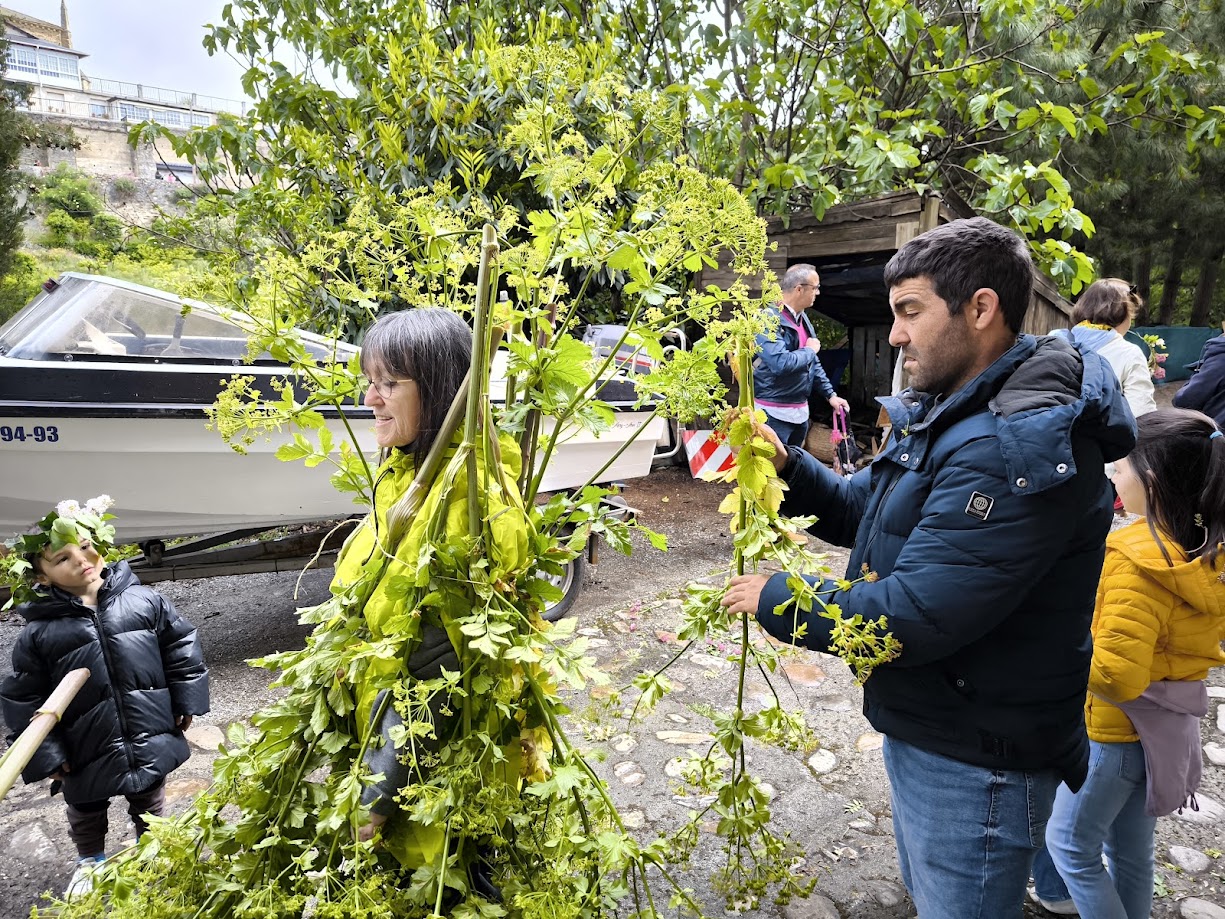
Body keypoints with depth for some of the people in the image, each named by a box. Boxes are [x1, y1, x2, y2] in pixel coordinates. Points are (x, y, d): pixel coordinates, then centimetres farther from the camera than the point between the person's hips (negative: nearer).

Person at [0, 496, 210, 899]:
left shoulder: (144, 601, -11)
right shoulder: (38, 632, -14)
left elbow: (181, 647, -1)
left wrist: (187, 701, 0)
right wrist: (46, 756, -8)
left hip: (151, 740, 1)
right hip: (88, 753, 0)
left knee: (149, 805, 25)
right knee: (87, 815, 26)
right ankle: (89, 861, 54)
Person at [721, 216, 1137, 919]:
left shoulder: (1019, 447, -29)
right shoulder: (948, 415, 5)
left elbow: (913, 616, -32)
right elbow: (861, 512, 10)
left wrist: (775, 599, -19)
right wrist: (787, 466, -8)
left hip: (975, 763, -10)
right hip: (921, 729, 10)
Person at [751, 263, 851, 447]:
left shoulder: (802, 319, 11)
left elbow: (813, 363, 19)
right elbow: (781, 363, -31)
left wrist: (830, 394, 10)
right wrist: (810, 350, -14)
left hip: (800, 411, 9)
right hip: (773, 413, -9)